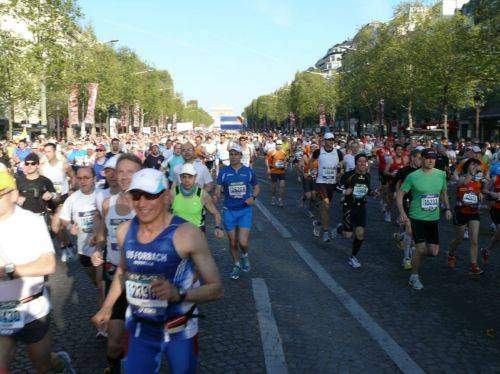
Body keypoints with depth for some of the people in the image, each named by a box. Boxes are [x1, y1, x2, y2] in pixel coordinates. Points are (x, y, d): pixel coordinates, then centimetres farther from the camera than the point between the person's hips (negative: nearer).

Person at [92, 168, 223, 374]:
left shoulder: (187, 233, -22)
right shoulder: (124, 231, -6)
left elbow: (216, 288, -19)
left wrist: (178, 294, -33)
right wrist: (107, 307, 19)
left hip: (179, 332, -3)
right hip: (139, 328, 3)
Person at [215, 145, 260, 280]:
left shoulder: (248, 171, 1)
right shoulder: (223, 172, -1)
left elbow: (256, 187, 12)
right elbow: (218, 189, -5)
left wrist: (253, 197, -8)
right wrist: (216, 196, -27)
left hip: (245, 210, -1)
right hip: (229, 211, 1)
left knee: (243, 241, -12)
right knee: (232, 242, 10)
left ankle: (245, 256, 23)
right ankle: (236, 265, 33)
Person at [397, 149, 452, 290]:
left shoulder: (441, 174, 2)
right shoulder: (413, 176, -10)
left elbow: (444, 193, 19)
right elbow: (400, 194, -5)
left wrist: (448, 208, 8)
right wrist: (402, 212, -16)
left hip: (434, 218, 4)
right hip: (417, 217, -4)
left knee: (434, 252, 1)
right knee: (421, 249, -10)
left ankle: (417, 253, 35)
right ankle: (414, 277, 11)